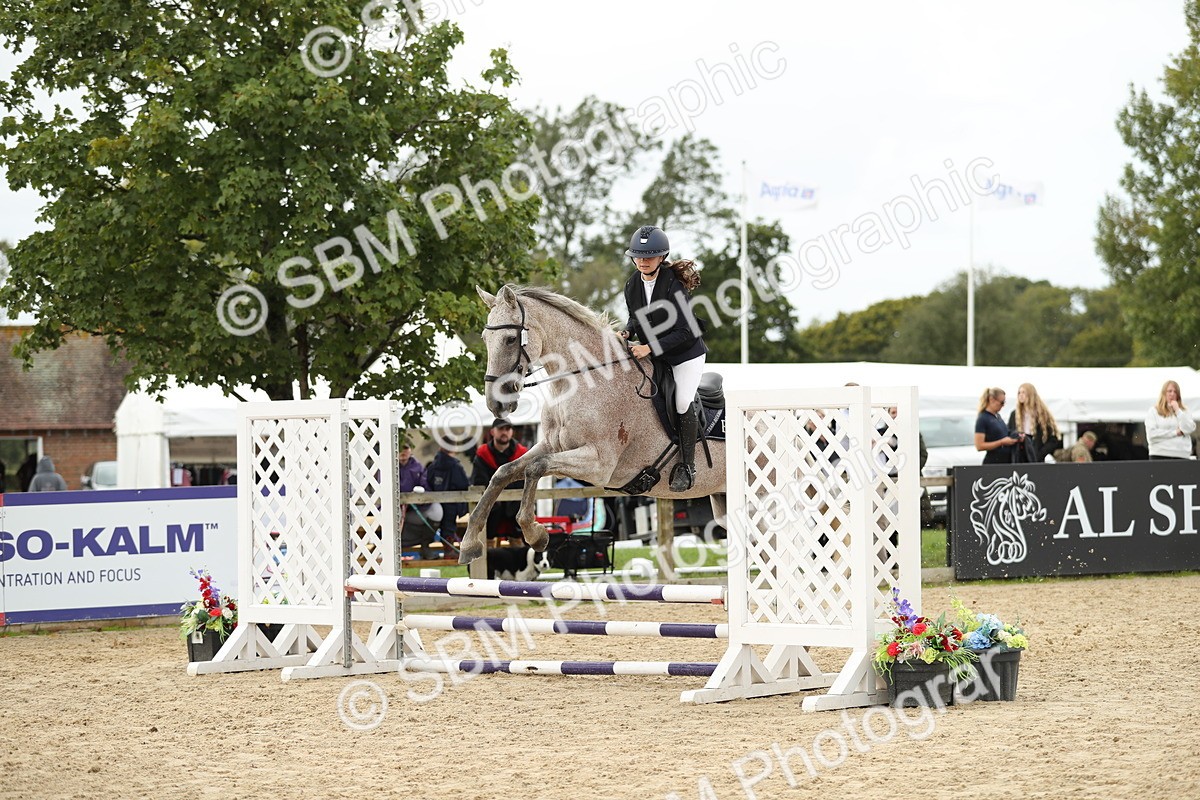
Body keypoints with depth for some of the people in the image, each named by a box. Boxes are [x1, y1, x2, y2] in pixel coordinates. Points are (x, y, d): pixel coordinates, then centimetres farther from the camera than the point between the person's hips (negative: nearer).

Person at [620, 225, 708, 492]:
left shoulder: (674, 286, -25)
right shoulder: (633, 285, -5)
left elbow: (685, 332, -25)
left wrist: (650, 347, -30)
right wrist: (627, 332, -11)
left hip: (686, 354, -6)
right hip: (653, 355, 6)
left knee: (683, 404, -14)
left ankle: (687, 466, 2)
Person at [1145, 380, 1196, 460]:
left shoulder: (1184, 411, 16)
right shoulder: (1154, 411, 7)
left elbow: (1190, 429, -1)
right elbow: (1151, 434, -5)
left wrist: (1177, 410, -1)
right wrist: (1175, 433, -4)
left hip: (1182, 456, 2)